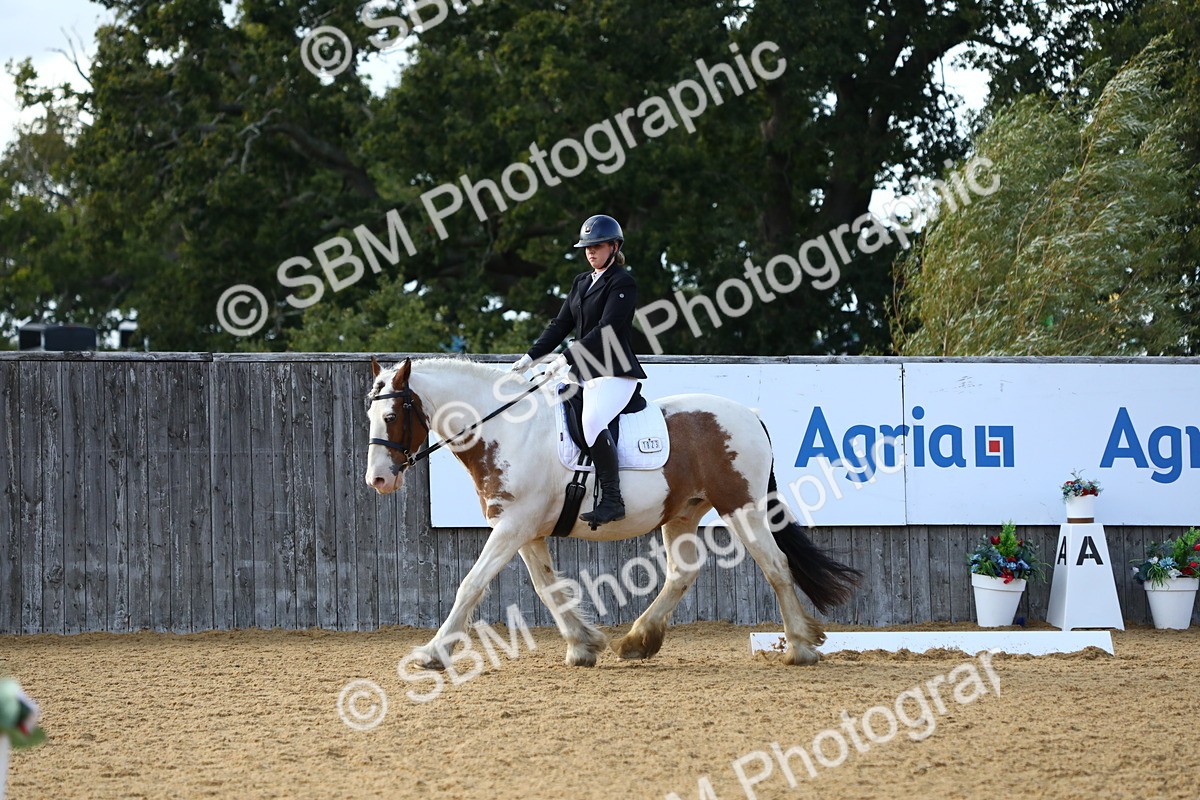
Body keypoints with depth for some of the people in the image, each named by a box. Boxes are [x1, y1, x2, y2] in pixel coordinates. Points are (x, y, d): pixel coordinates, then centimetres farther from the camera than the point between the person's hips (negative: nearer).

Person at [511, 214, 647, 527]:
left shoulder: (622, 283, -7)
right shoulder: (581, 283, 19)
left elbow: (606, 329, -18)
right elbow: (561, 324, 18)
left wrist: (567, 358, -25)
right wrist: (531, 357, 6)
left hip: (615, 372, -10)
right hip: (584, 372, 10)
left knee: (592, 421, -32)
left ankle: (612, 500, -31)